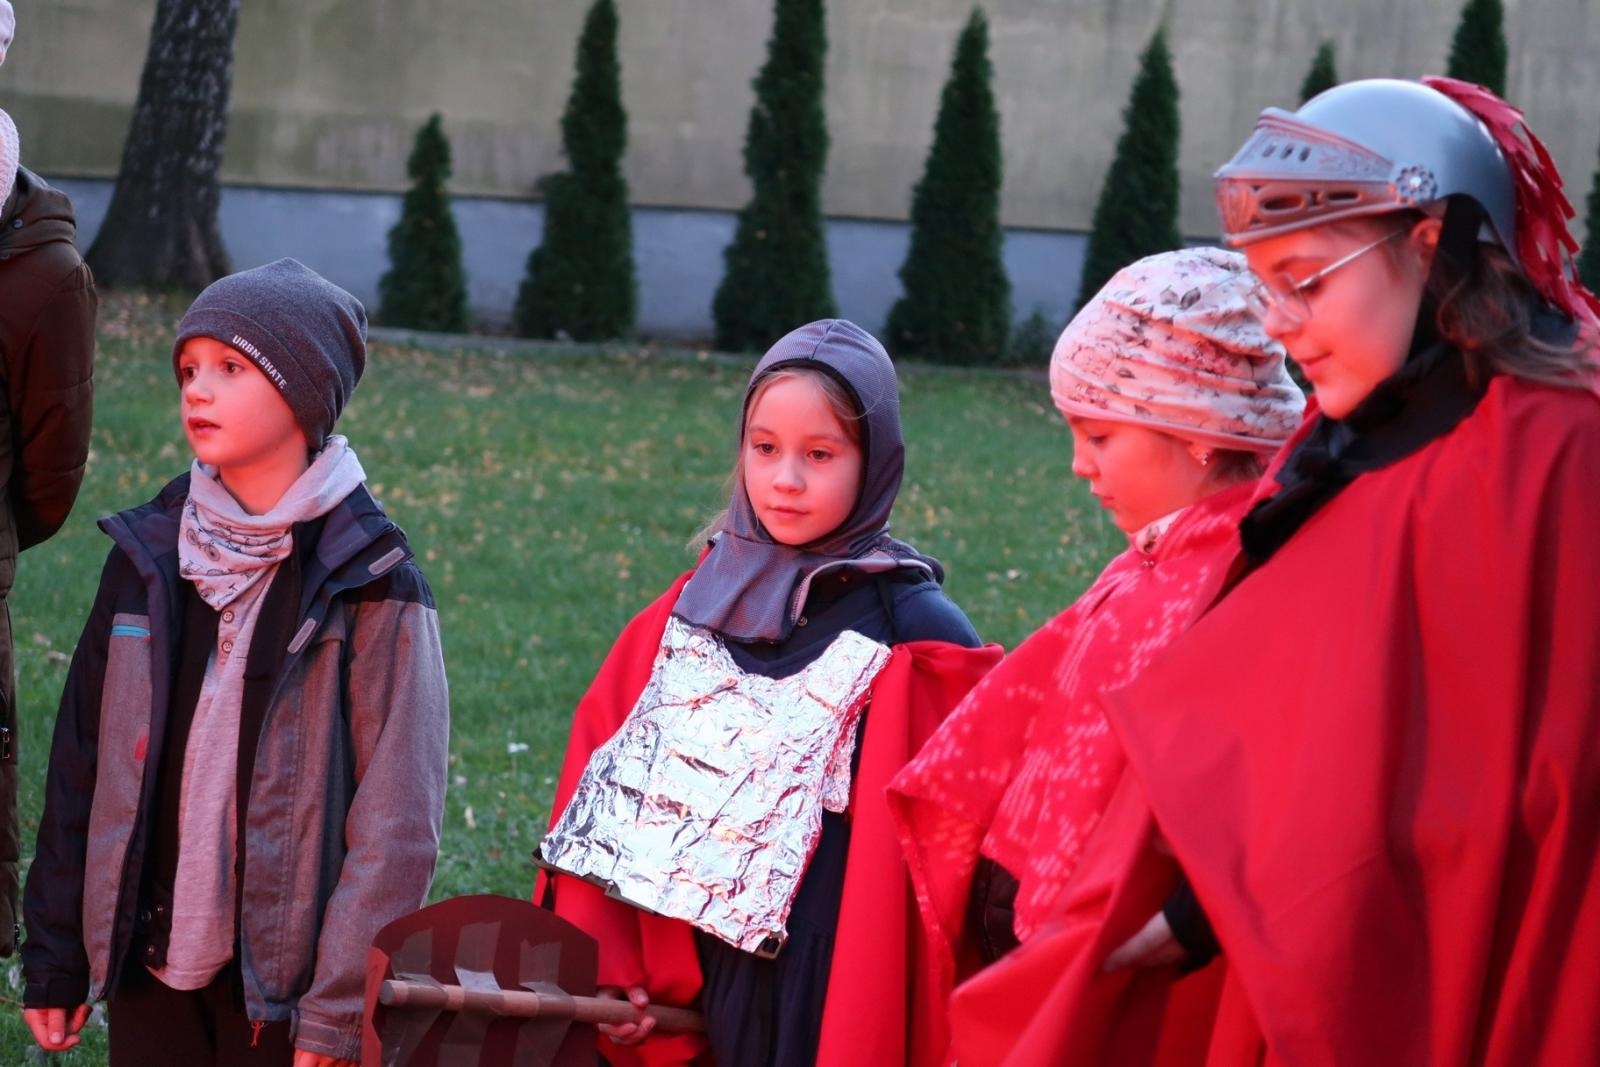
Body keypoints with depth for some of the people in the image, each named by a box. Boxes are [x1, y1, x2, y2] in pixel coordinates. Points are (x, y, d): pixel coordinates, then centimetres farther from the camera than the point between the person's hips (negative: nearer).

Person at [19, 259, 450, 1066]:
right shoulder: (148, 554, 5)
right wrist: (54, 953, 9)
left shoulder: (369, 584, -8)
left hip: (285, 975, -4)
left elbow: (397, 818, -10)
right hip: (148, 966, 4)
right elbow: (80, 760, 9)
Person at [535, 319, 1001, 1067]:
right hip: (689, 1003, 4)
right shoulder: (691, 612, 5)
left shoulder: (916, 638, -8)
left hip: (839, 1005, -4)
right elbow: (601, 778, 5)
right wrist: (604, 965, -2)